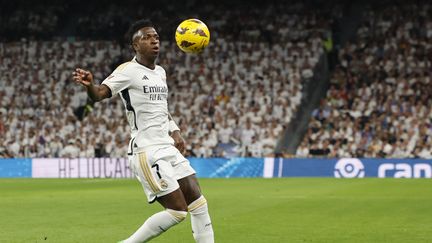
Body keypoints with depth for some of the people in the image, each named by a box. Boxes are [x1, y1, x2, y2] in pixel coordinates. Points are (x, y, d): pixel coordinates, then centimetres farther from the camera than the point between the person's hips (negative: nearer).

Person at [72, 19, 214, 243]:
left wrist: (174, 131, 15)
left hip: (168, 149, 8)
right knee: (177, 210, -12)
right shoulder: (129, 70, -10)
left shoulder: (160, 72, 14)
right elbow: (100, 94, -25)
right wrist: (89, 84, -48)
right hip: (147, 152, -8)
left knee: (199, 205, 6)